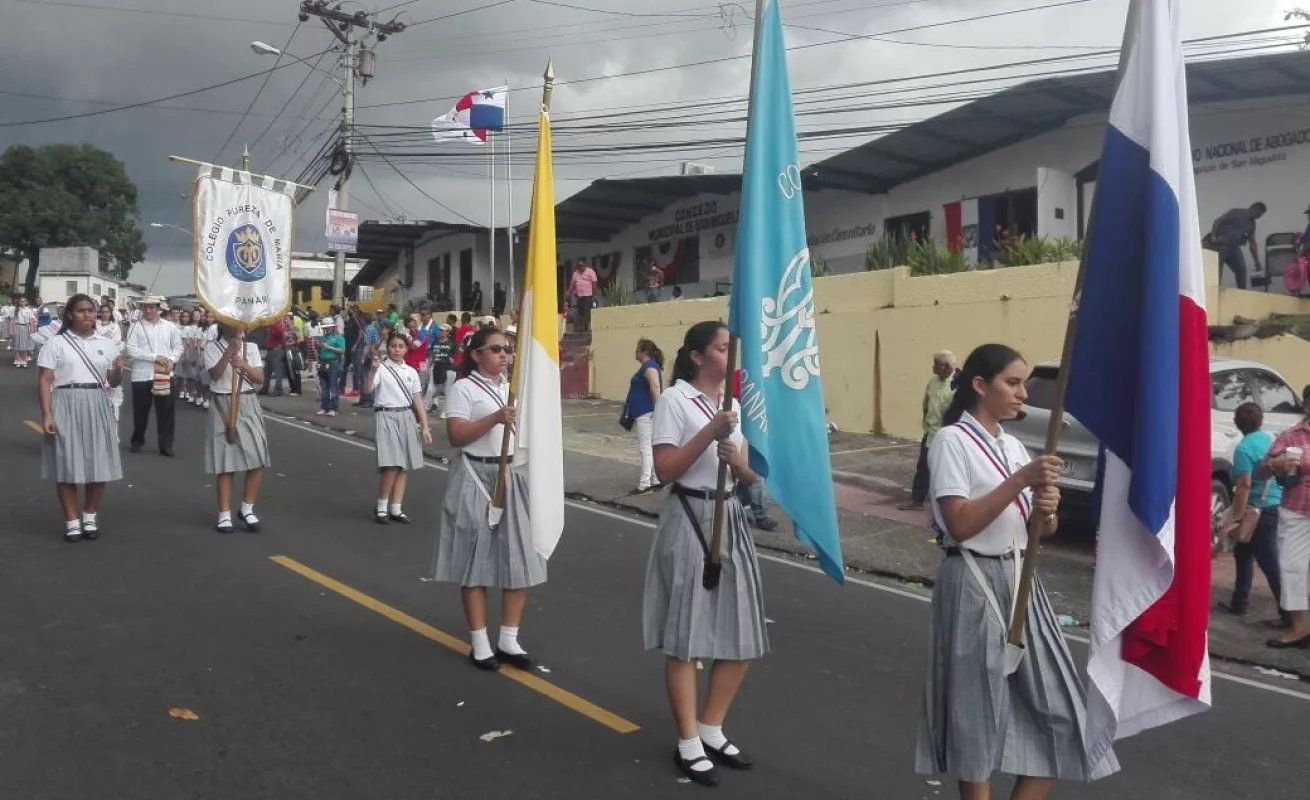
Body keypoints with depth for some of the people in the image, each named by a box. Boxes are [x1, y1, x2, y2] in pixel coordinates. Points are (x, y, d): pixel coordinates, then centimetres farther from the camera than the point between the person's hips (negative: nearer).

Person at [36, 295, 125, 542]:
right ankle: (72, 522, 10)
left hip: (97, 406, 3)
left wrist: (118, 370, -9)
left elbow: (113, 382, 14)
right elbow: (45, 381, -2)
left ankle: (90, 517, 21)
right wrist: (46, 414, -12)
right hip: (67, 406, -3)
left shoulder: (107, 344, 12)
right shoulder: (57, 343, 2)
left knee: (98, 465, 4)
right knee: (67, 465, 0)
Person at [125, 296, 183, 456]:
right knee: (140, 411, 10)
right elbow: (131, 350, -10)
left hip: (165, 374, 1)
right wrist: (155, 357, -15)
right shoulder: (136, 327, -2)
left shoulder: (170, 327, 5)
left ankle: (166, 445, 10)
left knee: (166, 411, 2)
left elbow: (178, 346, 12)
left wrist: (171, 360, -7)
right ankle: (137, 440, 28)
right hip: (142, 375, -1)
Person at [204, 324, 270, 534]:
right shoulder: (212, 348, 0)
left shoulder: (251, 347, 9)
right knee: (225, 461, -4)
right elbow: (215, 375, -16)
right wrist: (228, 352, -24)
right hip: (224, 406, -3)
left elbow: (260, 378, 0)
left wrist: (243, 365, -17)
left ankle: (247, 509, 12)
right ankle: (225, 515, 3)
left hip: (248, 405, 3)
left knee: (257, 459, -3)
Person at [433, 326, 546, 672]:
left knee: (519, 558, 5)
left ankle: (509, 640, 16)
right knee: (477, 558, 2)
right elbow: (456, 436, -17)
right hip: (478, 478, -6)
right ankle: (480, 643, 12)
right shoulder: (464, 388, -7)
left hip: (514, 476, 6)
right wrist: (495, 418, -27)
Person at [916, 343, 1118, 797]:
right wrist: (1020, 481, -24)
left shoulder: (1013, 446, 13)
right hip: (975, 584, -7)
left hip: (1019, 580, 7)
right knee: (977, 713, 4)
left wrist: (1047, 511, -7)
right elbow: (959, 525, -20)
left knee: (1056, 709, 7)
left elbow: (1040, 531, 15)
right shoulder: (952, 441, -9)